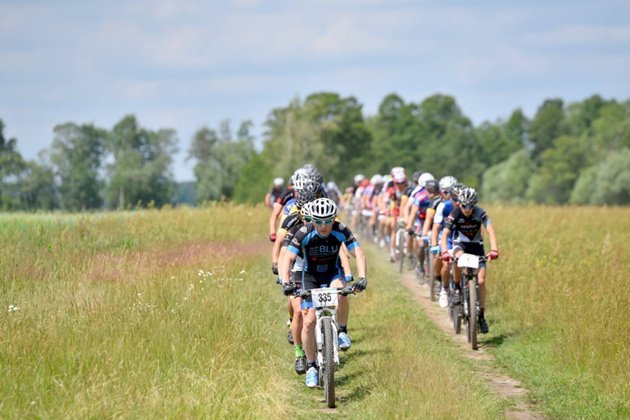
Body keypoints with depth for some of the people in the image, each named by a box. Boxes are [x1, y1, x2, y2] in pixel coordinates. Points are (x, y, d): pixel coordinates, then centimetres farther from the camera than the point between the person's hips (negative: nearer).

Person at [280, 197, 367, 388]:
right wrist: (285, 283, -45)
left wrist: (362, 277, -43)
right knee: (309, 321, -11)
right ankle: (311, 366, 5)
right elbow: (288, 258, -29)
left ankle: (342, 331, -11)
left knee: (340, 293, -36)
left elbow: (358, 253, -26)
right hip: (311, 276, 0)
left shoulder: (341, 231, -22)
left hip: (333, 273, 0)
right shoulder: (304, 233, -25)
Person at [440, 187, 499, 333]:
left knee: (481, 281, -10)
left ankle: (481, 316, -1)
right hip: (460, 243, 0)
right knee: (458, 258, -38)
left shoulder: (480, 213, -21)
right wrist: (444, 251, -44)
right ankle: (457, 288, -15)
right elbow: (445, 234, -26)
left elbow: (490, 231, -31)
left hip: (476, 245, 0)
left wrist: (494, 249, -47)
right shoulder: (455, 214, -21)